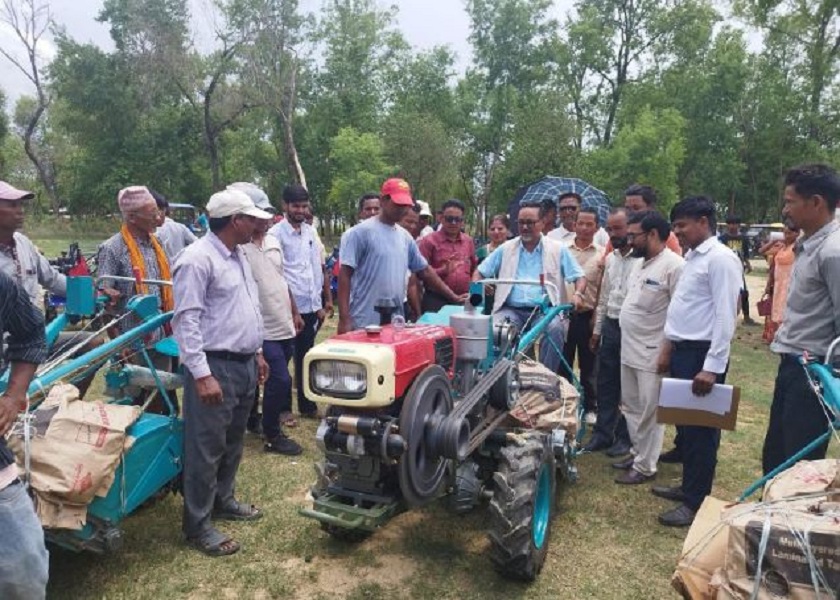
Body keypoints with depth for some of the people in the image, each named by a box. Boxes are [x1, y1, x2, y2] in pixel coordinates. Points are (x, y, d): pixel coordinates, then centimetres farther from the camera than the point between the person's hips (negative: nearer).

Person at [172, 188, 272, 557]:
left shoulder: (238, 257, 13)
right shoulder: (198, 259, -16)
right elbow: (186, 321, -21)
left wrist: (257, 352, 21)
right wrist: (201, 375, -24)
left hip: (244, 364, 9)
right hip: (216, 367, -9)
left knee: (232, 443, 20)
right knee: (206, 449, 1)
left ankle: (222, 501, 37)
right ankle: (197, 525, 14)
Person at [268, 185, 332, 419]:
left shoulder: (311, 232, 11)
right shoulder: (276, 234, -8)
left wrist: (327, 299, 13)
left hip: (312, 306, 6)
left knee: (305, 358, 16)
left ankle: (307, 405, 26)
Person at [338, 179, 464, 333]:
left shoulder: (405, 236, 12)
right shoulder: (360, 232, -7)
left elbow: (425, 271, 19)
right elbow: (345, 274, -10)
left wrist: (453, 297, 16)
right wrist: (344, 319, -16)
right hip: (364, 323, -6)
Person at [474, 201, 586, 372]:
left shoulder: (558, 249, 11)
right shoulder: (505, 249, 15)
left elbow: (579, 277, 10)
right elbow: (480, 272, 16)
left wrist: (577, 294, -12)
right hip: (511, 309, 1)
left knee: (555, 328, -32)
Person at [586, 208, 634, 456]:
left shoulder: (642, 259, -15)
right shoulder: (610, 258, 11)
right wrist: (597, 329, 18)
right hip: (610, 326, 7)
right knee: (605, 384, 14)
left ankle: (625, 437, 22)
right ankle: (602, 433, 26)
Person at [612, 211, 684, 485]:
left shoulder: (673, 266, -17)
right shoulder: (638, 263, 12)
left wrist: (667, 351, -20)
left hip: (652, 353, -9)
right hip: (629, 349, 9)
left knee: (649, 412, 3)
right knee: (631, 407, 19)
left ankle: (645, 466, 14)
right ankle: (639, 453, 34)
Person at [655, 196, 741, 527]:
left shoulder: (721, 259, -14)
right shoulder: (693, 257, 14)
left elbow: (726, 316, -19)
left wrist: (713, 367, -22)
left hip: (702, 354, -9)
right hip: (684, 351, 9)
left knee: (700, 429, 2)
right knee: (684, 424, 18)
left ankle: (696, 502, 13)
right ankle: (689, 486, 33)